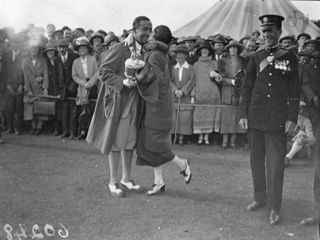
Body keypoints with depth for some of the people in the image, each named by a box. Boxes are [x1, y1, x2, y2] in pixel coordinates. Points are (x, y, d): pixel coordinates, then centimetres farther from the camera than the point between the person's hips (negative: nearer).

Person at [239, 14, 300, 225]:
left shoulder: (289, 57, 3)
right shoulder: (256, 57, 8)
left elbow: (295, 90, 2)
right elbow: (246, 87, 8)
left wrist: (292, 118, -5)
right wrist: (243, 114, 2)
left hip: (278, 118, -2)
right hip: (256, 116, 3)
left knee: (275, 164, -2)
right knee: (257, 160, 11)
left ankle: (275, 208, 7)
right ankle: (260, 198, 26)